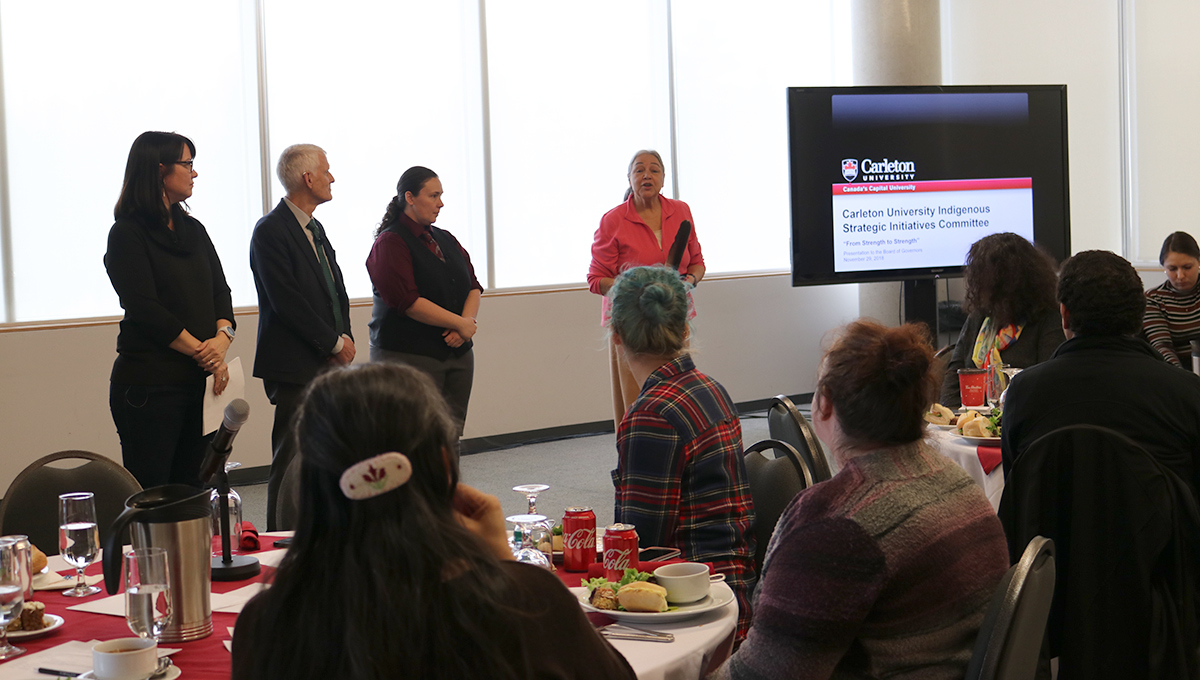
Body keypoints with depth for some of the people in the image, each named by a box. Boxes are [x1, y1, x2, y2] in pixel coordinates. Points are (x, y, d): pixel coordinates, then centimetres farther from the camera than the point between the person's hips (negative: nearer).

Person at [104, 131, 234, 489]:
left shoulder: (193, 229, 15)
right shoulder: (128, 233, -6)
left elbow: (220, 291, 11)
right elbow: (145, 309, -12)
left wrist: (222, 337, -9)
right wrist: (203, 352, -12)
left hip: (200, 379, 7)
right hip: (148, 382, -6)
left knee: (191, 491, 7)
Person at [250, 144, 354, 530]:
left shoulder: (315, 229, 18)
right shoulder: (271, 231, -11)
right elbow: (287, 302, -17)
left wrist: (345, 338, 4)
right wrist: (335, 343, -11)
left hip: (329, 362, 9)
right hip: (296, 367, -9)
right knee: (292, 463, -5)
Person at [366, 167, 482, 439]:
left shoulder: (446, 239, 17)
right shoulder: (390, 243, -7)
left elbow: (473, 286, 13)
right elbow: (408, 301, -17)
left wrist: (468, 320, -8)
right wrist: (460, 323, -14)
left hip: (457, 353, 7)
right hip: (409, 356, -7)